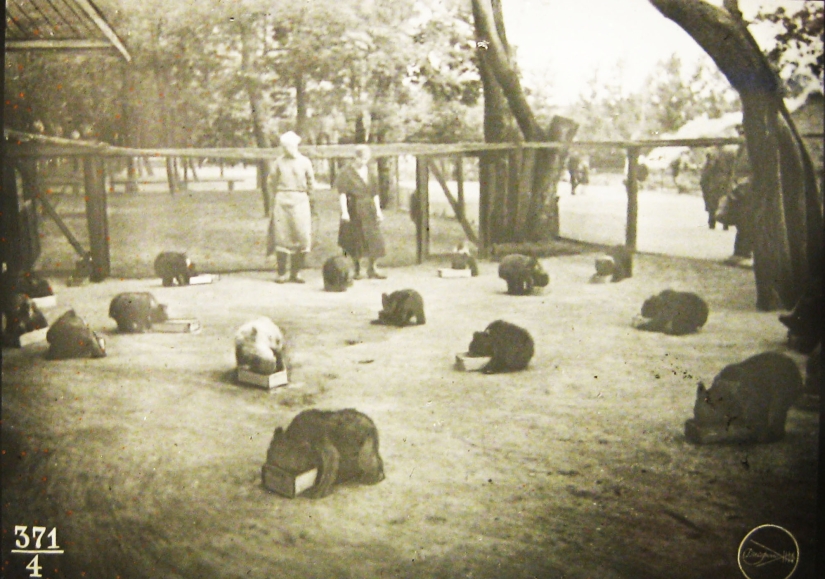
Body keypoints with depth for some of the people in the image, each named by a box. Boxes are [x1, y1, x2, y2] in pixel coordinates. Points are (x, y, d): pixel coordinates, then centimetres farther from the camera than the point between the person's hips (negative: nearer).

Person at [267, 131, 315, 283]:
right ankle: (281, 273, 1)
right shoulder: (278, 162, 6)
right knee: (281, 236, -3)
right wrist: (278, 196, 9)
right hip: (281, 202, 0)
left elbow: (311, 183, 12)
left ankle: (296, 272, 0)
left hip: (300, 202, 0)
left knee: (301, 236, -6)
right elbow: (272, 181, 12)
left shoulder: (304, 162, 7)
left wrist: (305, 196, 10)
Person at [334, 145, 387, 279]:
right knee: (356, 240, 2)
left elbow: (375, 193, 13)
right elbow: (341, 192, -12)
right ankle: (357, 269, 14)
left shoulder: (369, 171, 10)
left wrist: (378, 210, 9)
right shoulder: (347, 172, -7)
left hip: (369, 210, 5)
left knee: (373, 238, 0)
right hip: (354, 211, -5)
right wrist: (344, 211, -20)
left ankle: (372, 268, 9)